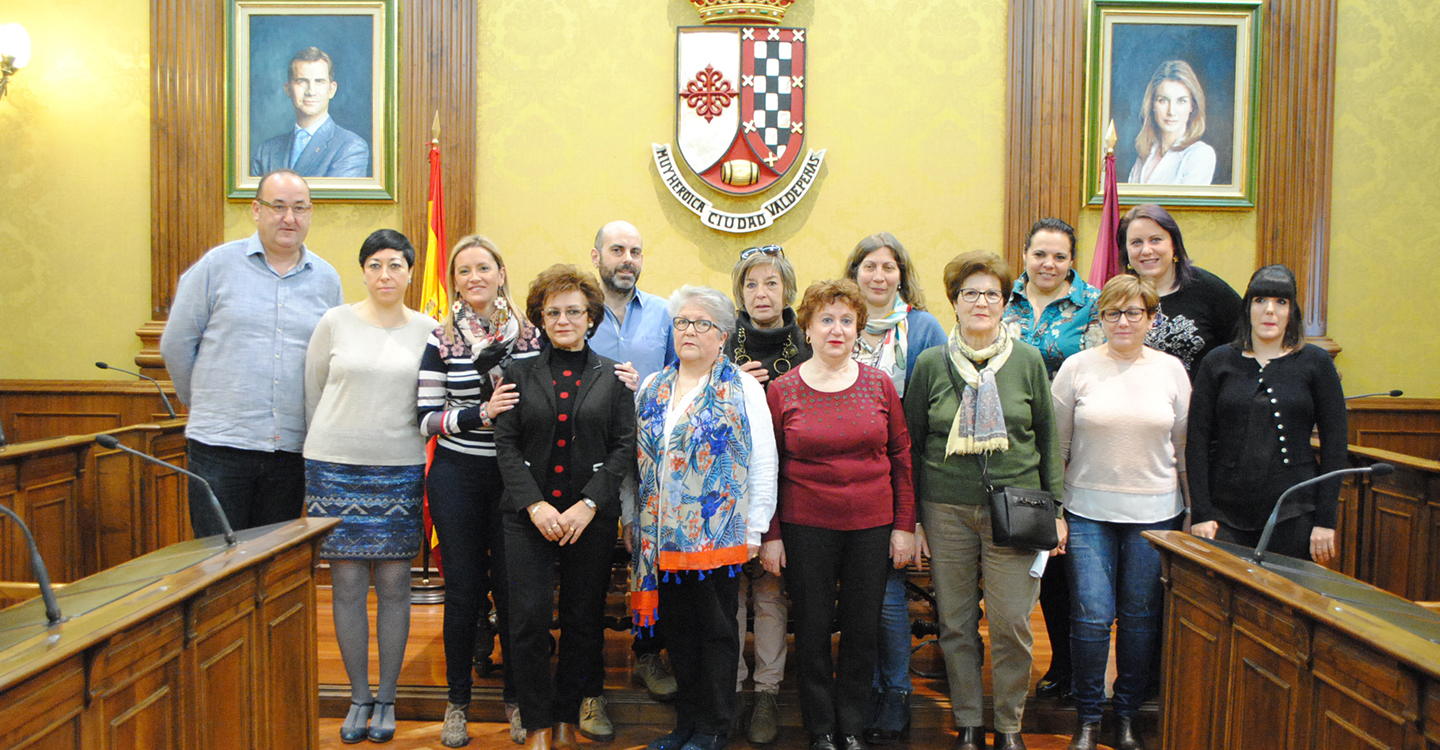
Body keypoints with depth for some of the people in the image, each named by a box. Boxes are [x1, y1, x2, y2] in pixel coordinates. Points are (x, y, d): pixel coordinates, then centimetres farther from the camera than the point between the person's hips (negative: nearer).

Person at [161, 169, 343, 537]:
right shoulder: (217, 265, 0)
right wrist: (205, 404, 10)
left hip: (291, 450, 3)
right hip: (220, 445, -2)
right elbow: (176, 345, 5)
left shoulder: (327, 279, 8)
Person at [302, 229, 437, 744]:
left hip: (401, 470, 0)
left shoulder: (428, 331, 4)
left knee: (394, 584, 3)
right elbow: (313, 392, 11)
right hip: (335, 467, 0)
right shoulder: (335, 322, 3)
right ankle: (359, 698, 18)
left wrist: (396, 443, 8)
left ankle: (387, 699, 17)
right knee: (348, 584, 3)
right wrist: (332, 445, 14)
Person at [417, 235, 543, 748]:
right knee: (464, 589, 5)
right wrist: (481, 414, -18)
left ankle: (516, 697, 22)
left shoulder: (530, 335, 4)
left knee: (512, 588, 5)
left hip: (514, 475, 1)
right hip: (458, 478, -1)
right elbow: (427, 419, -5)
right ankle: (457, 700, 22)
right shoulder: (440, 341, -1)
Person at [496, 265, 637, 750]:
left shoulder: (613, 378, 6)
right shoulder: (520, 374, 7)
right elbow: (505, 444, 2)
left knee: (583, 619, 6)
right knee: (530, 618, -4)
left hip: (592, 518, 0)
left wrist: (589, 504, -11)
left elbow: (624, 447, 1)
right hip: (529, 515, 0)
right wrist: (534, 504, -10)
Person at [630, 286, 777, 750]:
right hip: (662, 534, 5)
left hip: (717, 533, -4)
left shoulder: (743, 389, -2)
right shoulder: (651, 388, 12)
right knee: (677, 629, 12)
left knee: (716, 630, 5)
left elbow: (763, 464, -4)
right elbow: (636, 458, 15)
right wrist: (636, 518, 10)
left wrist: (754, 529, -7)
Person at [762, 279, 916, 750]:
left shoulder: (880, 384, 3)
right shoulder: (782, 390, -2)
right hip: (806, 527, -1)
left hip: (872, 525, 2)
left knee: (863, 631, 9)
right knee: (813, 630, 8)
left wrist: (904, 525, 2)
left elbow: (901, 457, 6)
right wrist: (771, 534, -2)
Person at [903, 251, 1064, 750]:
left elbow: (1048, 438, 8)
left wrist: (1055, 508, 4)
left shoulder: (1028, 360, 4)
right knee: (956, 624, 8)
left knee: (1011, 625, 0)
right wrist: (910, 519, 4)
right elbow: (911, 445, 7)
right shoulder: (930, 364, 3)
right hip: (947, 508, 1)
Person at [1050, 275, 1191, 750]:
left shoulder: (1171, 369, 5)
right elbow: (1057, 443, 2)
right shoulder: (1078, 367, -1)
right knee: (1091, 615, -3)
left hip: (1154, 512, 2)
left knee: (1141, 616, 8)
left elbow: (1185, 447, 10)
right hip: (1089, 510, -1)